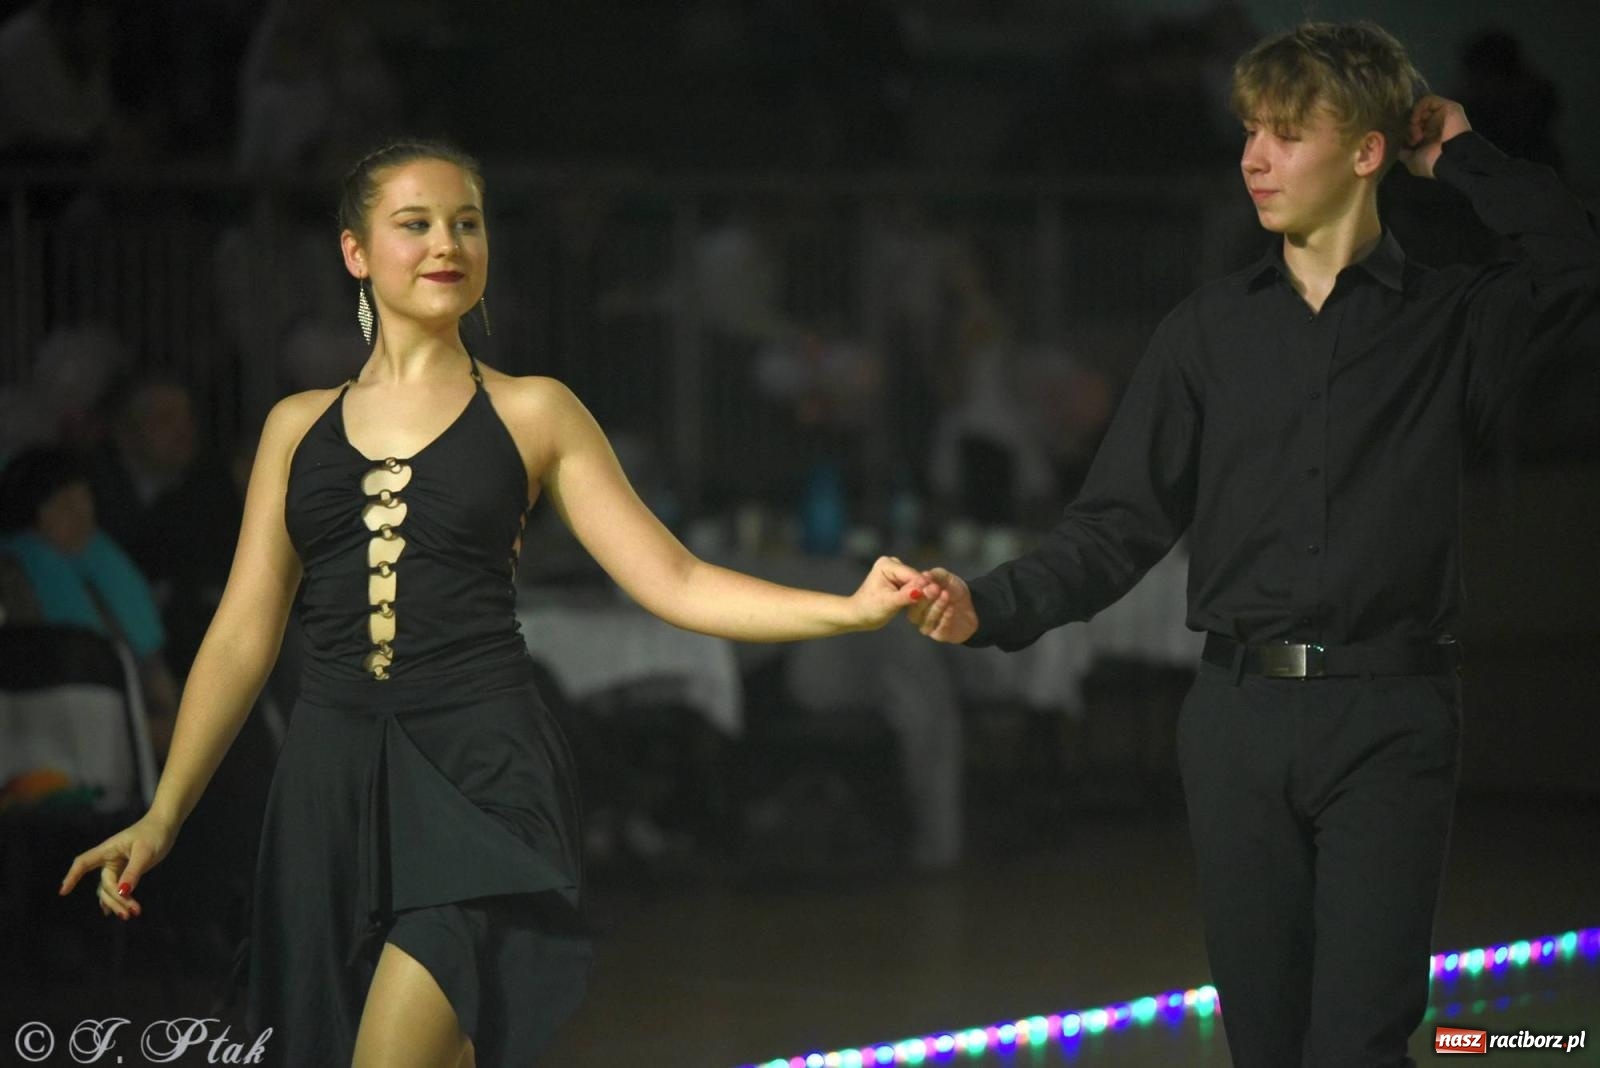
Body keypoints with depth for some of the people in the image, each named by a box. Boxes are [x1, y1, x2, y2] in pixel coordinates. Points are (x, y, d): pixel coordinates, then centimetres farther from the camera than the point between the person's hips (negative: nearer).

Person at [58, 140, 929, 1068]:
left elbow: (673, 583, 4)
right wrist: (162, 819, 4)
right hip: (335, 782, 3)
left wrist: (854, 609, -7)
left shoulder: (531, 414, 8)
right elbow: (244, 638, 12)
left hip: (480, 778, -3)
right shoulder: (299, 427, 14)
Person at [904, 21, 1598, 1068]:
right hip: (1240, 716, 3)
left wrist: (1461, 154, -3)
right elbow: (1122, 523, 7)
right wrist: (990, 606, -8)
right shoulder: (1210, 331, 11)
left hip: (1387, 718, -3)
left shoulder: (1452, 320, 5)